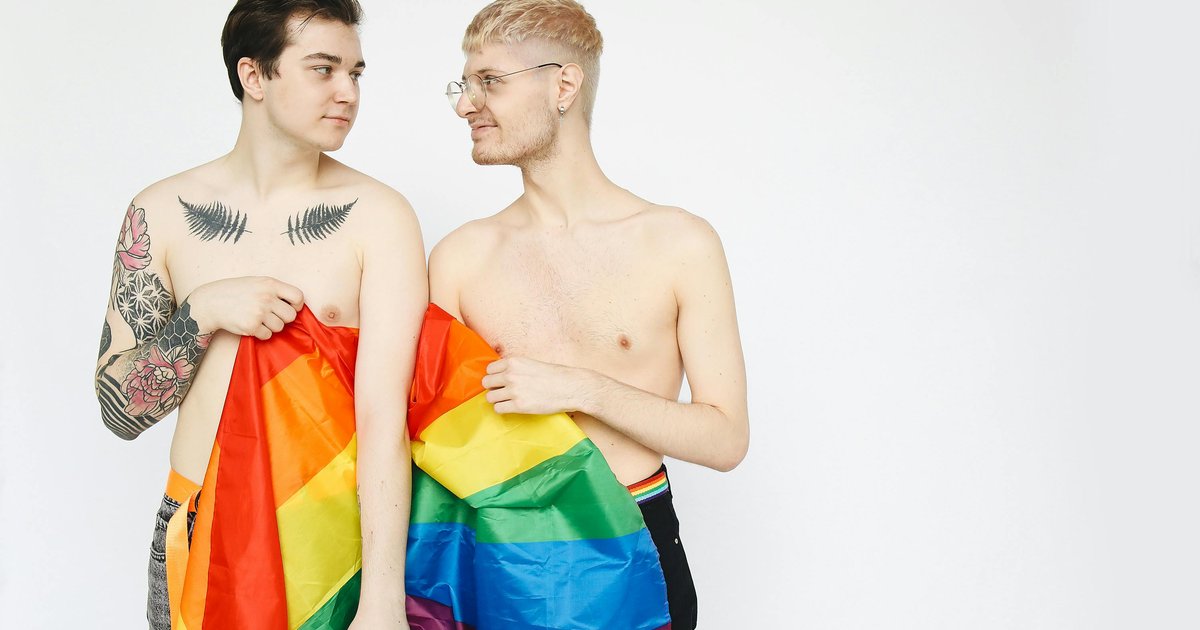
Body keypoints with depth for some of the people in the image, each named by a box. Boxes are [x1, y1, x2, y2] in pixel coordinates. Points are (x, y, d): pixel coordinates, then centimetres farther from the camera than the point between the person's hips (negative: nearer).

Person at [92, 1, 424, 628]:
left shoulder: (379, 217, -9)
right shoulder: (161, 212, -1)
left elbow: (384, 417, -17)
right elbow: (120, 410, 1)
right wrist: (202, 314, -16)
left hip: (341, 532, -2)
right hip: (201, 537, 2)